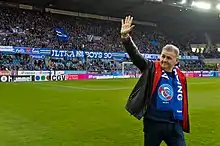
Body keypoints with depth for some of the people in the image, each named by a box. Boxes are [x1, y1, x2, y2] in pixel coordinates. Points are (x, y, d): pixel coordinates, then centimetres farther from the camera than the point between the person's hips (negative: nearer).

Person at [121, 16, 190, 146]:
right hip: (153, 123, -2)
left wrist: (184, 124, 14)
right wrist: (125, 37, -33)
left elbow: (183, 102, 13)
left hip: (174, 125, 3)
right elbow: (135, 55, -18)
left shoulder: (180, 77, 5)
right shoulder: (152, 69, -5)